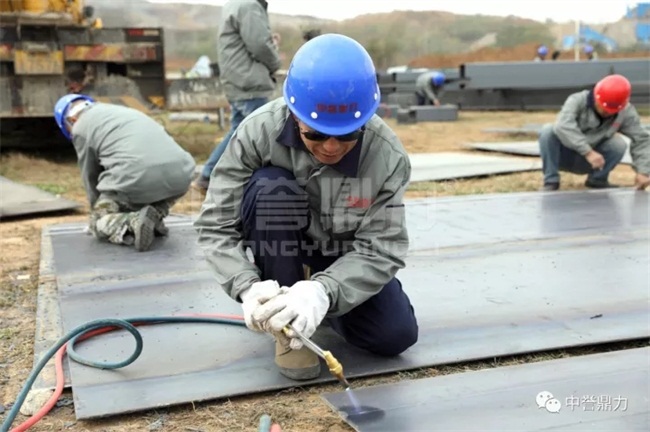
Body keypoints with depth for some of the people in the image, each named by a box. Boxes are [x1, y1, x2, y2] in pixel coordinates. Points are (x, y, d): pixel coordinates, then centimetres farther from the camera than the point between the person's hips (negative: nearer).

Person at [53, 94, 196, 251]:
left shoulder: (80, 127, 15)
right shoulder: (123, 110, 36)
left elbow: (90, 176, 22)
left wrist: (97, 211, 38)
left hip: (136, 178, -5)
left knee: (99, 222, 19)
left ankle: (132, 224, -10)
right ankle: (155, 217, 14)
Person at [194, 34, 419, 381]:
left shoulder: (387, 156, -27)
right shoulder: (259, 131, -28)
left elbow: (381, 250, -27)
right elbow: (215, 226, -23)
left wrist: (322, 291, -45)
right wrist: (248, 287, -41)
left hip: (345, 258, 1)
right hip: (281, 250, 0)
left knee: (397, 335, -17)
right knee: (270, 188, -33)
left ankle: (314, 307, 15)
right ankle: (286, 328, -18)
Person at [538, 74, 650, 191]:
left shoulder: (626, 112, -13)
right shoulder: (578, 100, -23)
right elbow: (563, 126, -40)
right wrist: (588, 152, -47)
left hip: (588, 161, 2)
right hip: (564, 156, -2)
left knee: (619, 145, -24)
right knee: (548, 131, -30)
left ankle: (597, 180, 3)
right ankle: (551, 182, -16)